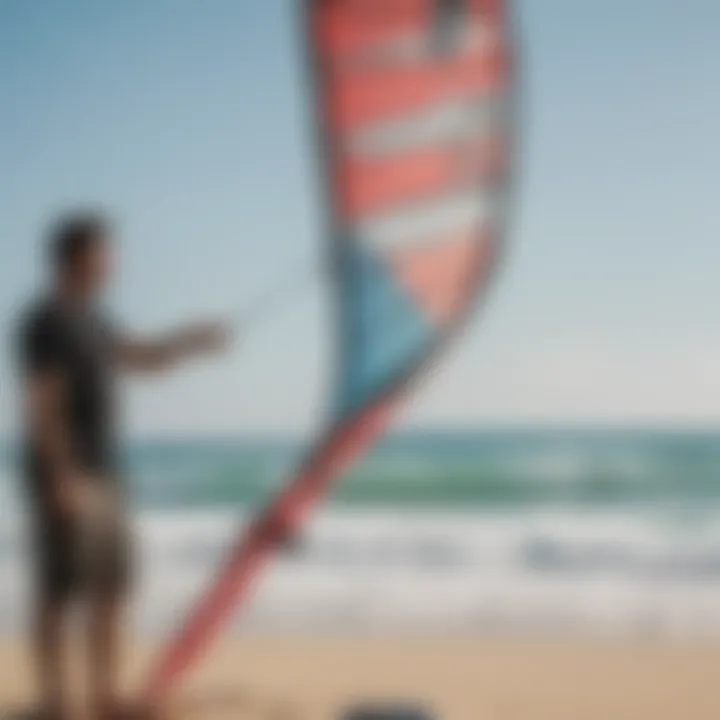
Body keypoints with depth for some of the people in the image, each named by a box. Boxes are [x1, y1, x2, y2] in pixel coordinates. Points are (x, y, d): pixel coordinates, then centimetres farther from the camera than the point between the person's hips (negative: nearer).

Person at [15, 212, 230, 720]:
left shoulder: (85, 317, 15)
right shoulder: (46, 321, -16)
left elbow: (140, 360, 26)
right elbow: (42, 408, -21)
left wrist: (193, 341, 11)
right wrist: (68, 481, -24)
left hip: (100, 475, 10)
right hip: (64, 478, -10)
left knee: (112, 588, 10)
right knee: (59, 593, -4)